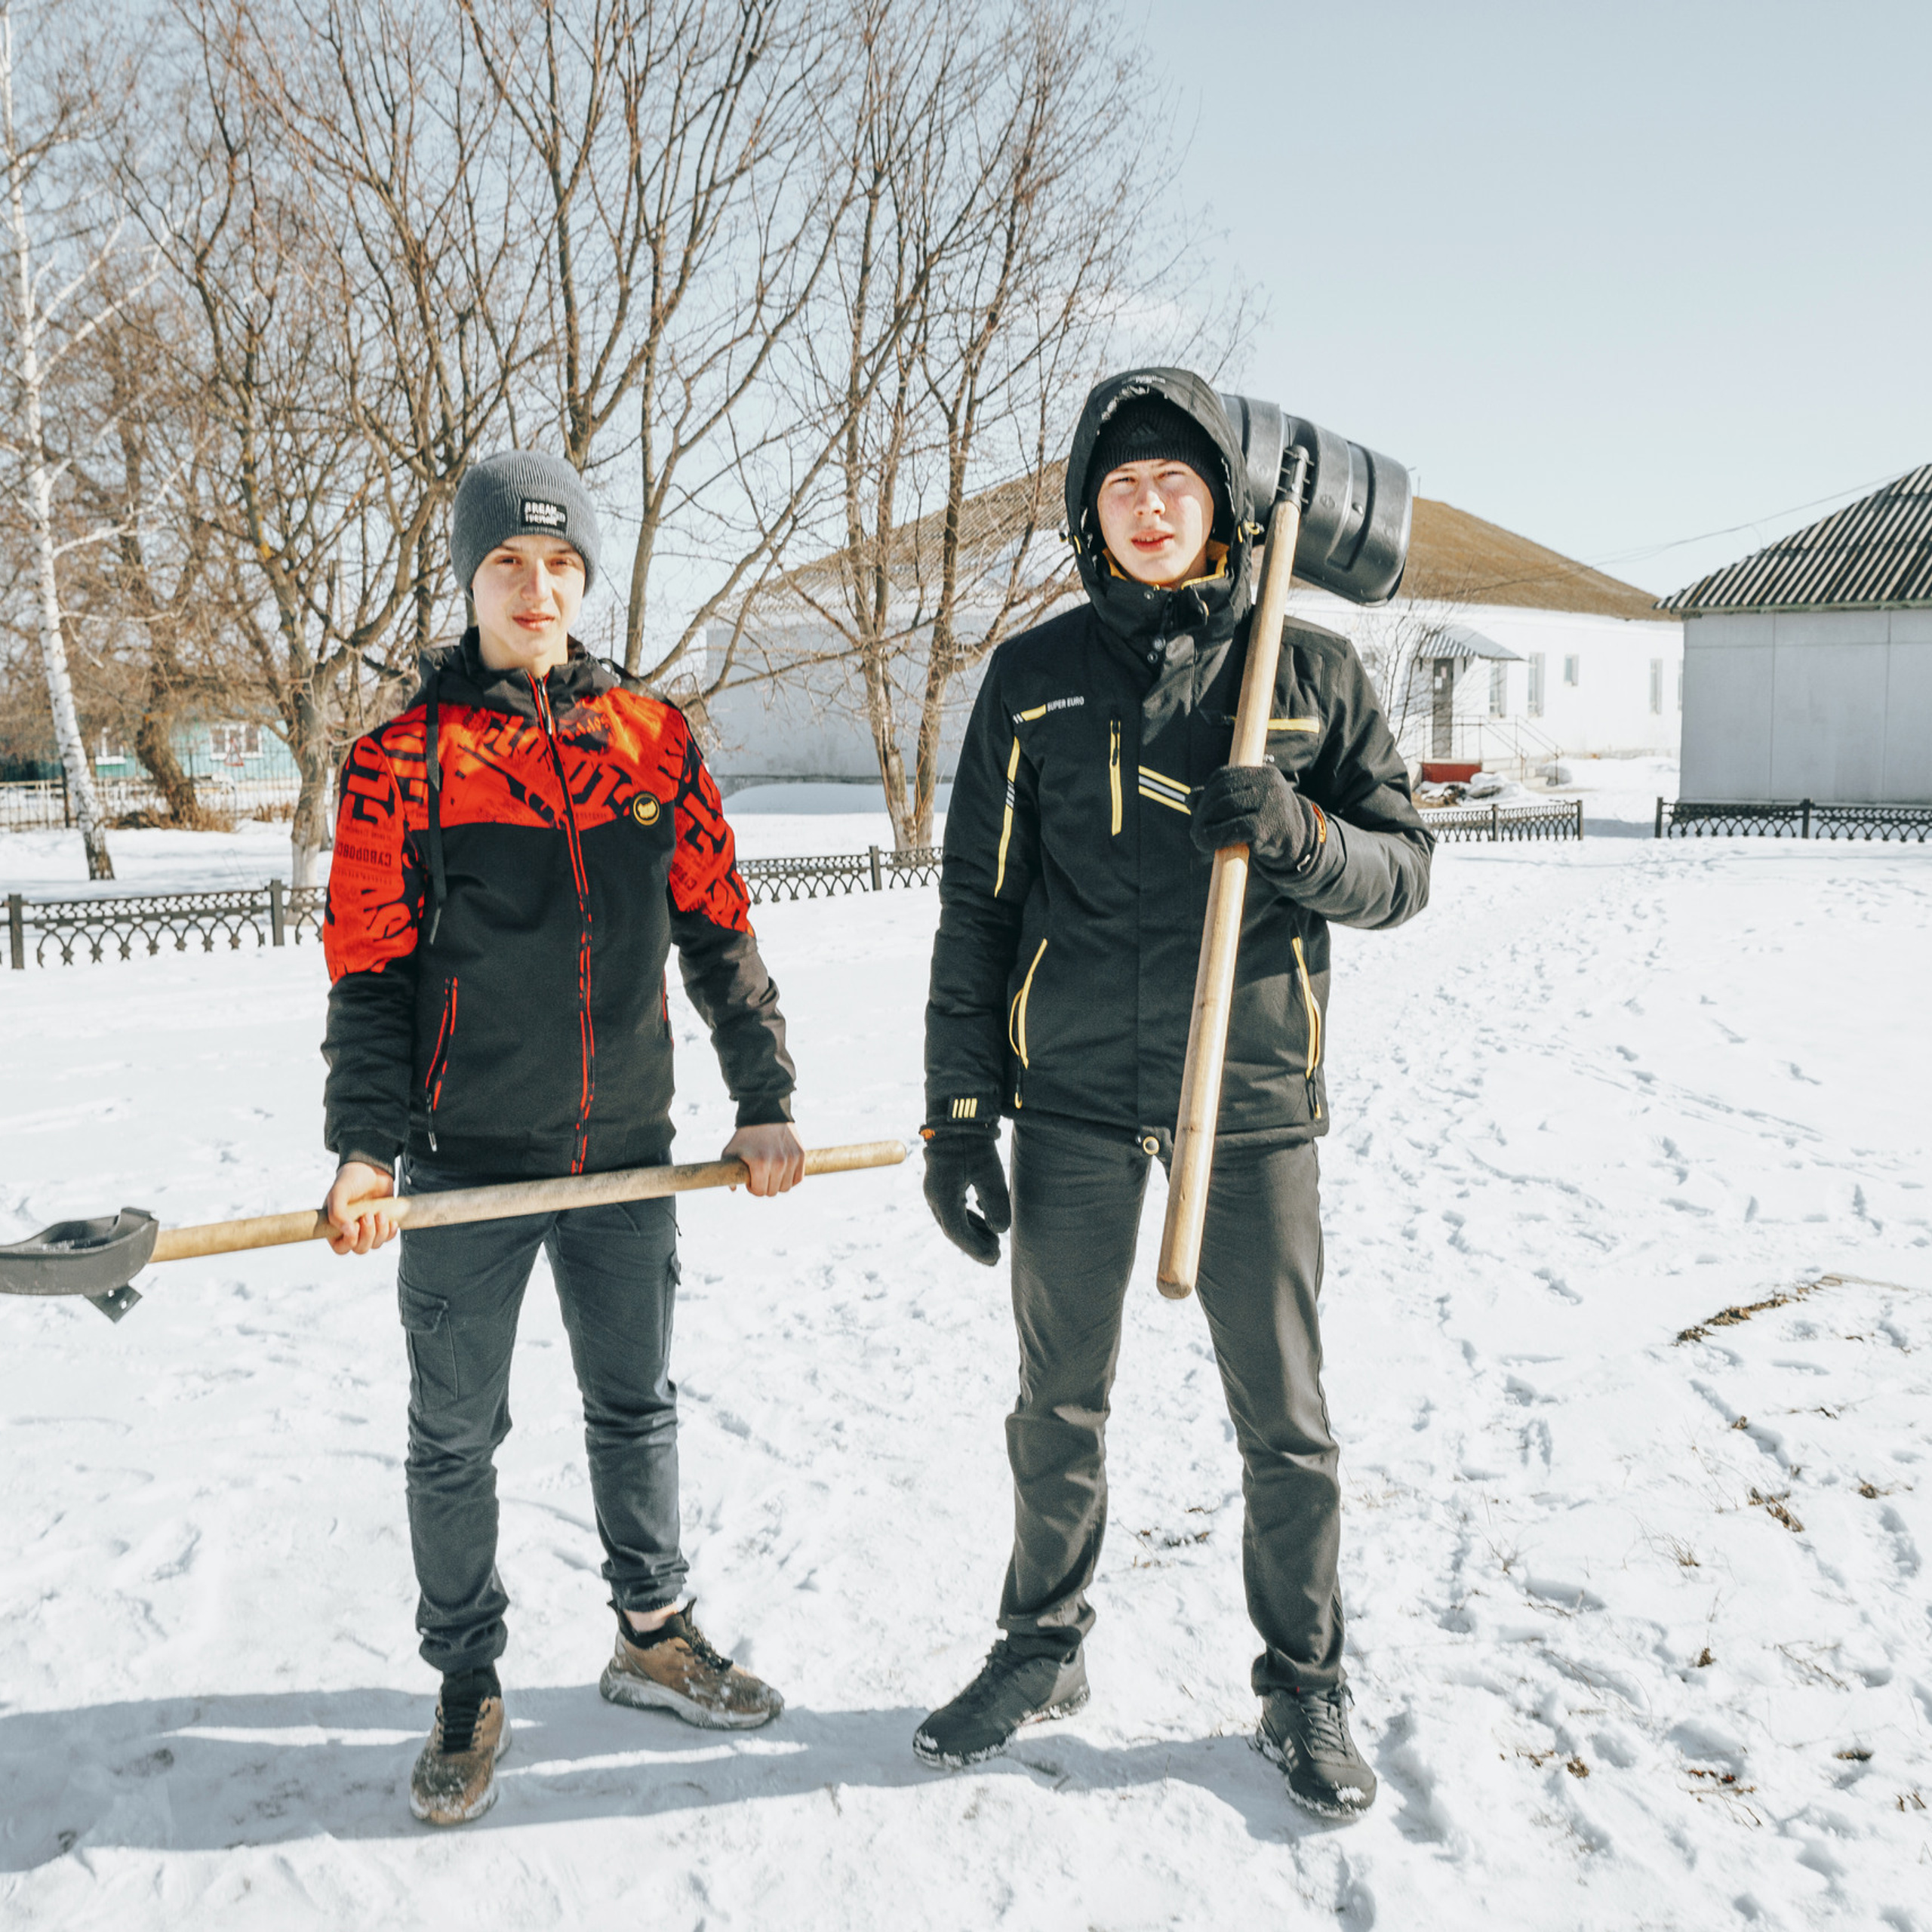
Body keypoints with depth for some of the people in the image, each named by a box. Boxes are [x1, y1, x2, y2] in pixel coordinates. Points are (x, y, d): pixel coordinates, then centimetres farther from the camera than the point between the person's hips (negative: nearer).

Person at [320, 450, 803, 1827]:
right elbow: (371, 975, -5)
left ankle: (655, 1637, 36)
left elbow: (718, 936, 7)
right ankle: (469, 1688, 27)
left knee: (637, 1405, 17)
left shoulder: (655, 741, 3)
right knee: (457, 1434, 9)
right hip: (468, 1159, -2)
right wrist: (365, 1150, -15)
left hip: (628, 1151, 3)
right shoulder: (406, 760, -4)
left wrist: (765, 1101, 4)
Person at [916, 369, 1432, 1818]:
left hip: (1253, 1096, -1)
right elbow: (978, 901, 5)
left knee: (1284, 1416, 8)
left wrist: (1298, 838, -19)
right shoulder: (1036, 676, 4)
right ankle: (1044, 1649, 34)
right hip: (1073, 1099, 1)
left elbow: (1405, 870, 3)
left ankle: (1305, 1688, 28)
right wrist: (958, 1108, 1)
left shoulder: (1311, 667, 2)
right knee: (1060, 1401, 14)